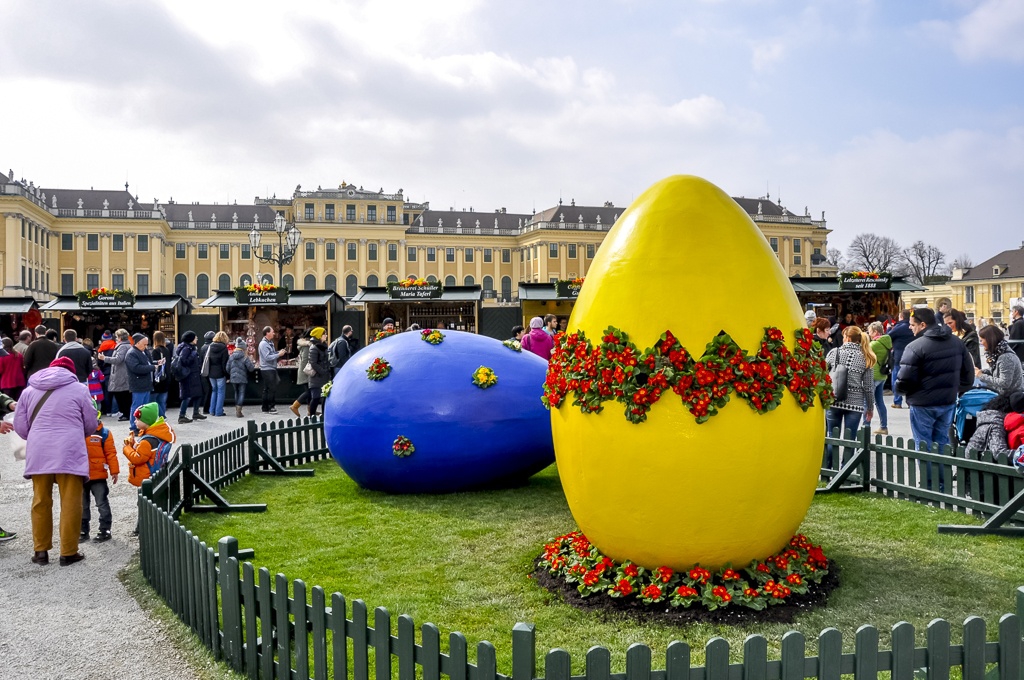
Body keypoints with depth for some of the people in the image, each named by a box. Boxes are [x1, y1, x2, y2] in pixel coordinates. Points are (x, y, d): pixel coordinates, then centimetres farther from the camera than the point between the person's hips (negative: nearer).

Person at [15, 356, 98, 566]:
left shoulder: (29, 391, 13)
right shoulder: (79, 389, 4)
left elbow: (20, 427, 13)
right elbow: (91, 425, 8)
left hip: (38, 454, 3)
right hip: (70, 453, -3)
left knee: (41, 502, 14)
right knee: (70, 504, 3)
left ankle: (41, 550, 19)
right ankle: (68, 552, 6)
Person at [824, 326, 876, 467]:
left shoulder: (834, 352, 0)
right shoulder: (865, 357, 1)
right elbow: (868, 386, 1)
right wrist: (870, 407, 11)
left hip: (833, 401, 0)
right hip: (855, 403, 0)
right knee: (849, 441, 5)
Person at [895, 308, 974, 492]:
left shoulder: (915, 347, -19)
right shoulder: (957, 343, 5)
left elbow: (904, 381, -20)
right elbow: (968, 374, 11)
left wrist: (897, 388, 1)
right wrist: (954, 388, 20)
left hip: (923, 403, -6)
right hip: (948, 402, 6)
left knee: (924, 445, 6)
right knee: (942, 443, 17)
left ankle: (928, 486, 11)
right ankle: (942, 486, 23)